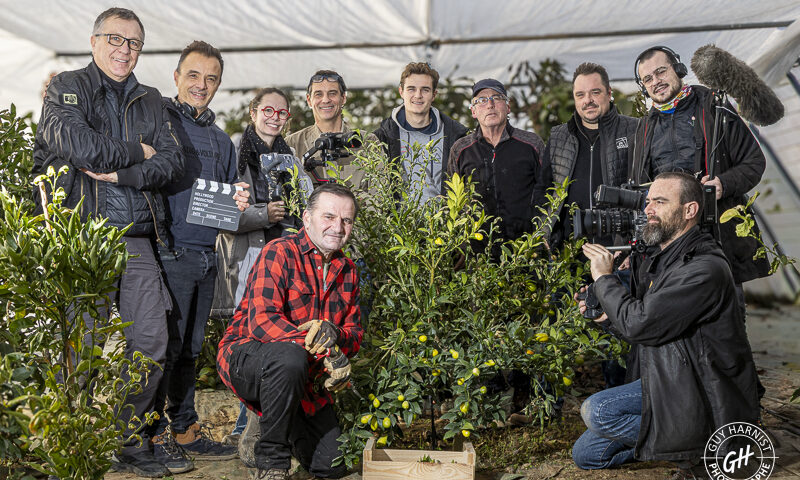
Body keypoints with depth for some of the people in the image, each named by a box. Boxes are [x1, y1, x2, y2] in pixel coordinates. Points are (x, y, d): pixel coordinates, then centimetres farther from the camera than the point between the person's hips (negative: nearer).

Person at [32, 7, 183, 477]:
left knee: (151, 342, 0)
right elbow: (78, 146, -14)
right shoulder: (67, 88, 5)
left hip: (137, 238, 5)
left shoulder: (151, 103, 19)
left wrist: (119, 174, -10)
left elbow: (173, 162, 4)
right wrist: (136, 152, -2)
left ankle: (128, 439, 15)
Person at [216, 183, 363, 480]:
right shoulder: (279, 254, -15)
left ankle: (286, 426, 32)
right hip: (246, 356, -6)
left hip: (304, 379, 6)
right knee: (289, 355, -41)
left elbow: (354, 333, 7)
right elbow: (261, 321, -27)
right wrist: (326, 352, -34)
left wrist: (334, 333, -20)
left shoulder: (347, 271, 7)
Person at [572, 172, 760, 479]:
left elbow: (640, 324, -26)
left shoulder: (705, 268, -21)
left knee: (596, 411, -25)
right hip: (668, 381, 10)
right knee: (585, 454, 7)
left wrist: (604, 278, -12)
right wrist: (606, 318, -1)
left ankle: (696, 448, -7)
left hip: (703, 396, -10)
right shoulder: (657, 259, 10)